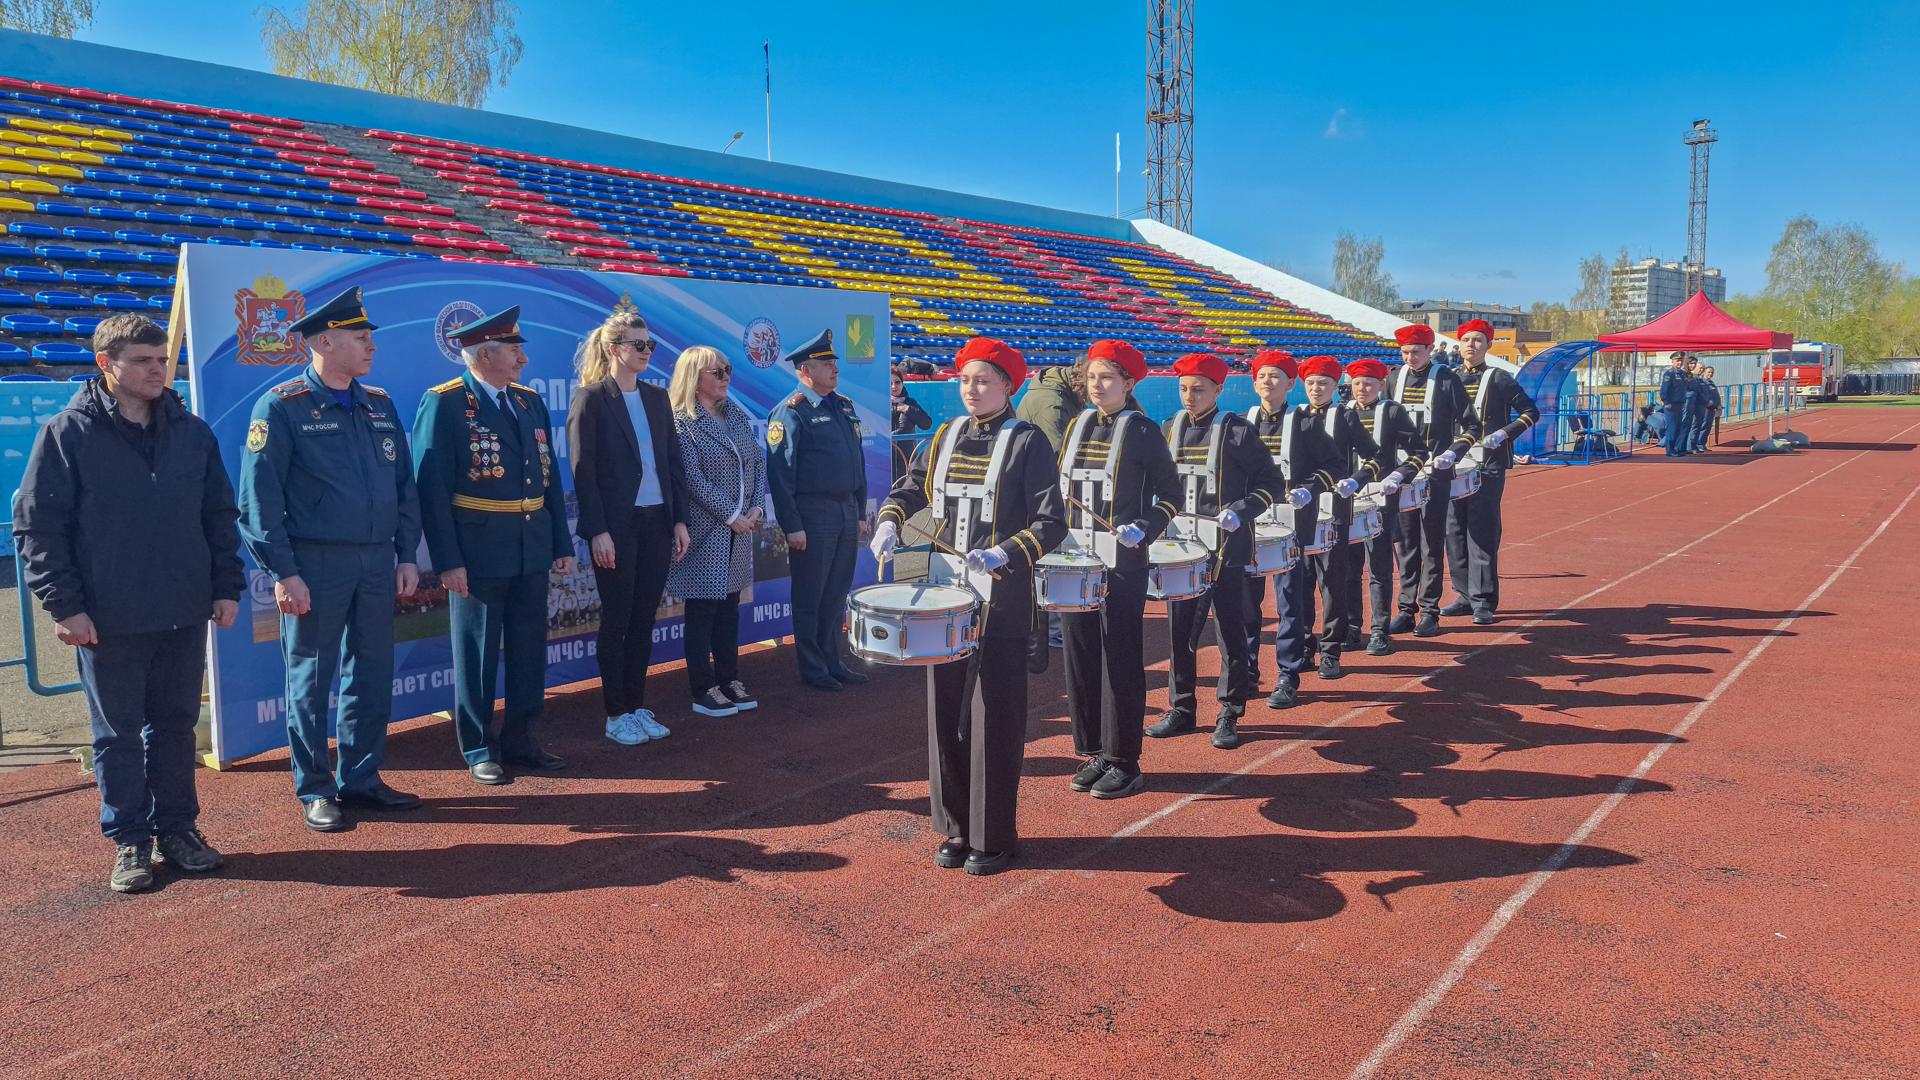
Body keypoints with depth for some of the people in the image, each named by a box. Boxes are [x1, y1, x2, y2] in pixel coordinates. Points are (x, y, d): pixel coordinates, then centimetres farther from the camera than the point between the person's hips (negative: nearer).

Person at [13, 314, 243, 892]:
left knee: (176, 726, 12)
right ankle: (129, 842, 19)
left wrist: (227, 586, 5)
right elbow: (37, 526, -5)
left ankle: (177, 829, 25)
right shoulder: (66, 434, -5)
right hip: (108, 621, -3)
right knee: (118, 734, 8)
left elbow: (220, 516, 11)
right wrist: (63, 604, -10)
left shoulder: (192, 432, 6)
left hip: (184, 616, 3)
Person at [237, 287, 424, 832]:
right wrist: (283, 573, -14)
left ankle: (361, 778, 25)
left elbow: (405, 485, 14)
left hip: (378, 563, 6)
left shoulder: (380, 405, 11)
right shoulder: (281, 407, -7)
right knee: (311, 680, 5)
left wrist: (407, 555, 8)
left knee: (373, 674, 11)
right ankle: (314, 791, 17)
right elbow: (259, 497, -9)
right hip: (316, 566, -5)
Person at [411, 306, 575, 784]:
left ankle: (520, 739, 26)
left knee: (530, 648, 12)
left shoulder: (531, 401, 11)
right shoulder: (445, 403, -9)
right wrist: (447, 560, -17)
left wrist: (563, 544, 9)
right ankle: (478, 749, 18)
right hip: (479, 552, -6)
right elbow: (432, 487, -12)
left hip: (533, 550, 6)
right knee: (477, 651, 6)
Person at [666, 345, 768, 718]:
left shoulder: (737, 415, 11)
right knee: (703, 609, 1)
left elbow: (758, 463, 10)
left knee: (729, 606, 13)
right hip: (705, 530, -7)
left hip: (740, 528, 7)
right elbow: (692, 478, -16)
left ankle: (729, 680, 22)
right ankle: (703, 690, 9)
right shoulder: (680, 421, -10)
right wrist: (731, 515, -15)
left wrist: (757, 508, -3)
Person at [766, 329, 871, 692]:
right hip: (813, 515, -7)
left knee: (837, 594, 14)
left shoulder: (845, 407, 13)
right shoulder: (790, 412, -10)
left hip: (847, 512, 7)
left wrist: (860, 513, 14)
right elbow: (780, 474, -14)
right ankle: (813, 670, 14)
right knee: (809, 598, 4)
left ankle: (833, 662, 26)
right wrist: (792, 526, -17)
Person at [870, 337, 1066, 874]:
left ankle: (994, 836, 14)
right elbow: (909, 489, 22)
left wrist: (1005, 553, -23)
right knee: (945, 715, 9)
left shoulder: (1028, 442, -5)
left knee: (994, 719, 0)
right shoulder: (945, 437, 11)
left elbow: (1052, 522, -8)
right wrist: (889, 522, 3)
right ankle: (958, 827, 24)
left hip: (1001, 603, -5)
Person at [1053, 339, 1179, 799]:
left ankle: (1124, 763, 9)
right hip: (1075, 561, 6)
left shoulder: (1143, 431, -4)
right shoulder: (1076, 427, 11)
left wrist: (1145, 529, -16)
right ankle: (1094, 753, 22)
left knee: (1120, 659, -1)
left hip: (1122, 563, -6)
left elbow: (1170, 496, -1)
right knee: (1080, 656, 9)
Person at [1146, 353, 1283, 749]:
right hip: (1181, 546, 5)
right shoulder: (1171, 429, 9)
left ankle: (1229, 715, 13)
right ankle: (1182, 709, 22)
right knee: (1180, 631, 9)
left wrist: (1241, 511, -16)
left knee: (1230, 632, 2)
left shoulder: (1237, 431, -5)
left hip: (1225, 548, -4)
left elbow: (1270, 482, -2)